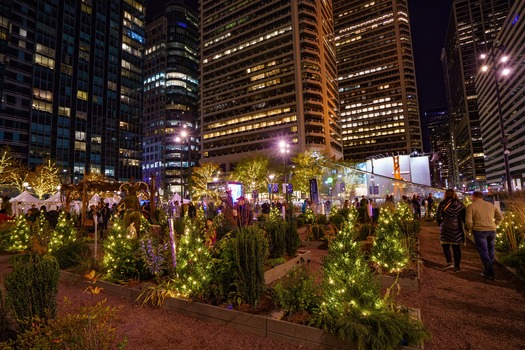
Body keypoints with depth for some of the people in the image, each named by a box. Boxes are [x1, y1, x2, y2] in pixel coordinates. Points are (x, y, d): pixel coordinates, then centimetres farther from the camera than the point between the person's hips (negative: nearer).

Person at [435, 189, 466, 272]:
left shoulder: (442, 204, -5)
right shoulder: (460, 204, 2)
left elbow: (438, 216, -7)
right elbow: (464, 217, 1)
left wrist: (441, 224, 9)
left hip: (446, 228, -3)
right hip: (457, 228, 3)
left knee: (445, 245, 14)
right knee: (456, 247, 10)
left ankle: (449, 262, 1)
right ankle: (457, 266, 16)